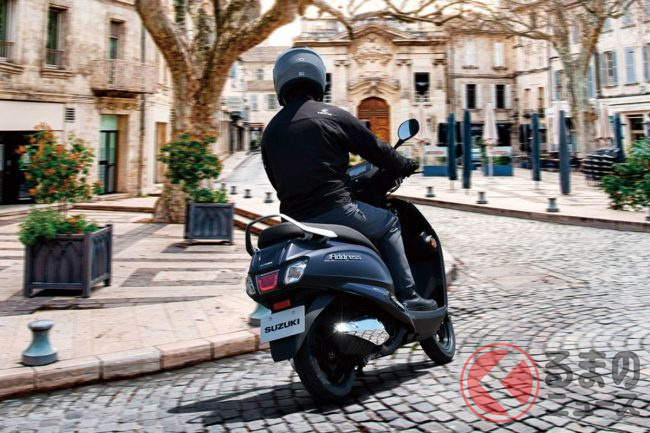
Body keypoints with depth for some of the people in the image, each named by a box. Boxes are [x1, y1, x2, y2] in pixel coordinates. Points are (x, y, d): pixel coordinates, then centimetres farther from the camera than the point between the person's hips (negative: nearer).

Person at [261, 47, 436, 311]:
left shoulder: (270, 131, 11)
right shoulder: (332, 115, -2)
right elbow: (375, 149, 4)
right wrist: (405, 166, 23)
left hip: (294, 223, 5)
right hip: (335, 210, -5)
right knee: (389, 224, 18)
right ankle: (407, 296, 10)